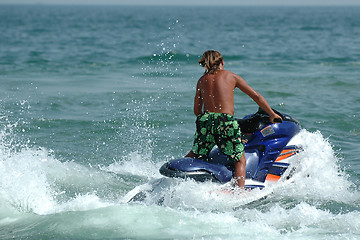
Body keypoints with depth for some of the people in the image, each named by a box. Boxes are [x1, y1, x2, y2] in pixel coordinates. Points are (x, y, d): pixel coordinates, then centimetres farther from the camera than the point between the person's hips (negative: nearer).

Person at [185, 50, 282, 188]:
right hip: (226, 122, -3)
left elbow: (197, 111, 19)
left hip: (205, 120, 3)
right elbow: (256, 96, 10)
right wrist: (272, 115, 19)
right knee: (240, 161, 7)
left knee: (195, 154, 26)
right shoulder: (230, 76, 9)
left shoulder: (202, 80, 16)